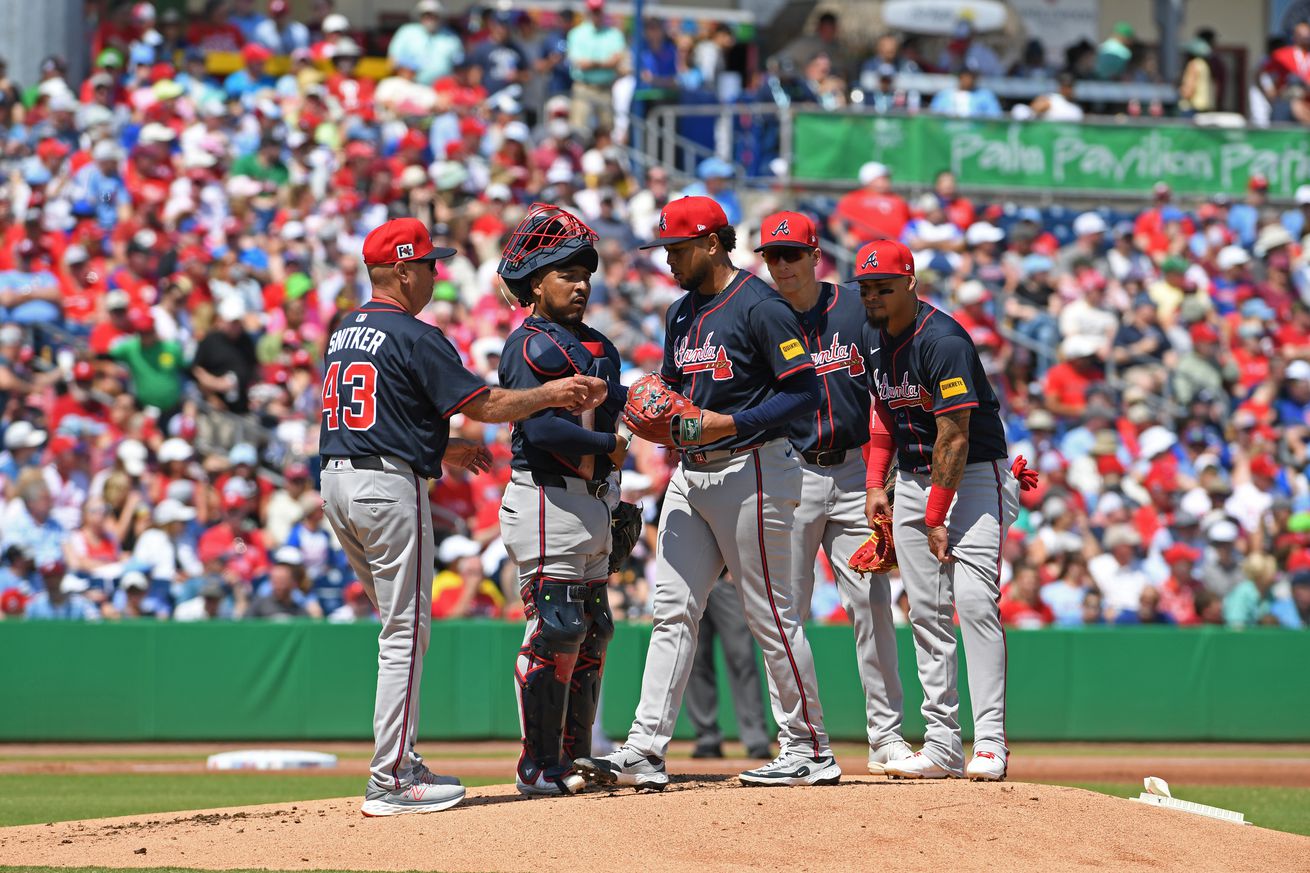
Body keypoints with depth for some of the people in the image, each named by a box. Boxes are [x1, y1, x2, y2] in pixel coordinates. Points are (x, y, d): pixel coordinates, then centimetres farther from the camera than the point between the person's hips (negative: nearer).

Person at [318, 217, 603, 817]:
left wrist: (440, 449, 27)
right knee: (405, 633, -5)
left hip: (336, 480, 9)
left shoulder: (344, 332, 15)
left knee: (401, 627, 17)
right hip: (389, 485, -9)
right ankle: (390, 783, -8)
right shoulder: (413, 338, -12)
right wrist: (552, 394, 1)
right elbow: (484, 405, -12)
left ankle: (401, 764, 17)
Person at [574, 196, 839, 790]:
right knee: (672, 611, 2)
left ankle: (810, 750, 5)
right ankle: (645, 752, 0)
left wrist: (732, 423, -23)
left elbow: (805, 392, -16)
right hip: (692, 473, 9)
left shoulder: (759, 307, -12)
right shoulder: (681, 315, 14)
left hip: (752, 469, -9)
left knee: (770, 616, -4)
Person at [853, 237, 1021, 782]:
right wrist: (875, 483, 7)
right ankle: (942, 745, 5)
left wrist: (936, 517, -21)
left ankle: (989, 742, -21)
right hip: (913, 479, 8)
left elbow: (955, 436, -23)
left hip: (973, 476, -8)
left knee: (974, 600, -18)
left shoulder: (943, 341, -22)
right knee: (925, 610, 4)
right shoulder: (874, 338, 5)